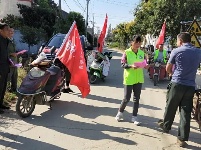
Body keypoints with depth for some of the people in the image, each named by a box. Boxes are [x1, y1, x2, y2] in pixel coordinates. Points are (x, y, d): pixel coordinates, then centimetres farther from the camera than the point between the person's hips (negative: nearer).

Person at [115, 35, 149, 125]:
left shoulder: (142, 53, 7)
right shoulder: (127, 52, -7)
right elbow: (123, 64, -11)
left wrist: (146, 66, -11)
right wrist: (131, 66, -28)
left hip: (139, 79, 4)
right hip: (129, 79, -4)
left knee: (137, 98, 8)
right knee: (127, 98, 2)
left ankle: (134, 117, 19)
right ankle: (120, 112, 27)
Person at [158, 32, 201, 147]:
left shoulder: (176, 51, -5)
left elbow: (168, 69, 5)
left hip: (177, 84, -3)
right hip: (190, 86, 3)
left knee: (170, 108, 16)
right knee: (186, 113, 4)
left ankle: (166, 126, 36)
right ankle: (182, 139, 8)